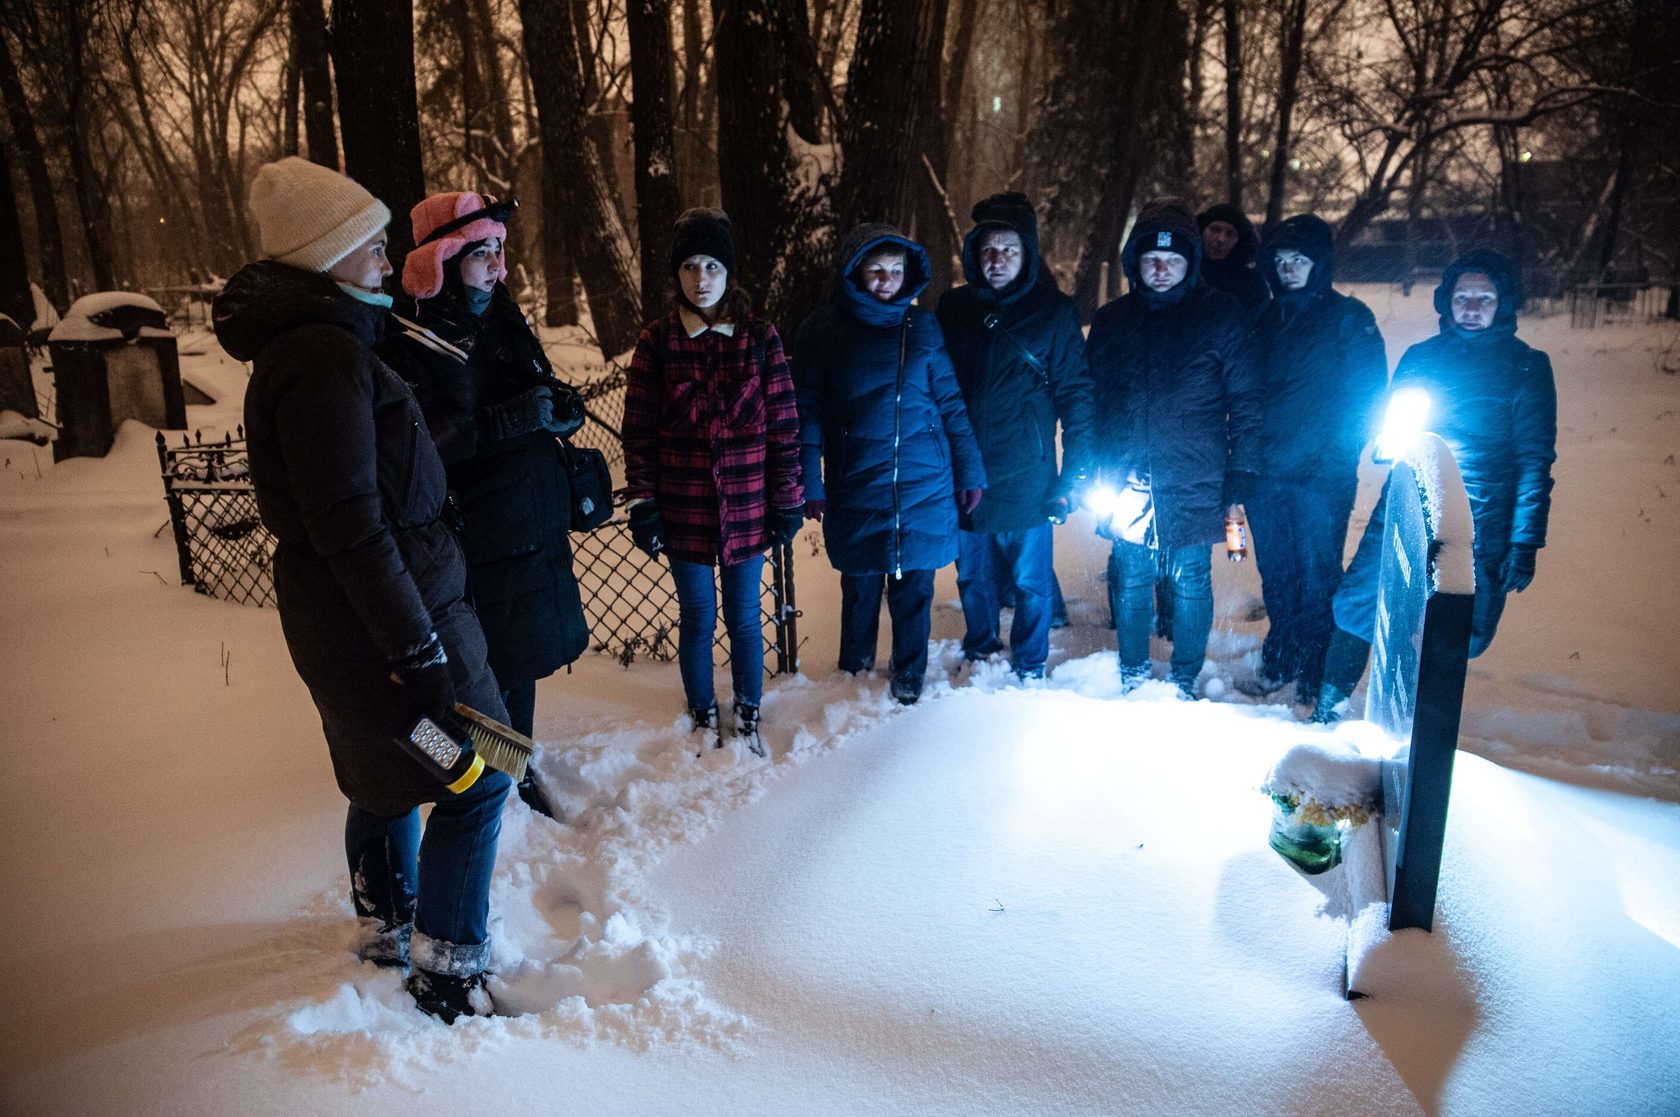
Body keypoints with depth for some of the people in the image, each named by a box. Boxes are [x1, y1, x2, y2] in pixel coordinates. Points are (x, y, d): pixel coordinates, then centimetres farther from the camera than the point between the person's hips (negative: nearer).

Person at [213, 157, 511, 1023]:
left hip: (349, 616, 11)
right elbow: (349, 524, -26)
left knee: (387, 773, 23)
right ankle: (448, 969, 11)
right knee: (475, 779, -1)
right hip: (378, 616, -11)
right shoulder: (325, 357, -22)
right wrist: (417, 648, -24)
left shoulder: (306, 343, 12)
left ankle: (388, 926, 41)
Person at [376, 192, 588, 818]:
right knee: (485, 672, 2)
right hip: (471, 546, -7)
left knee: (522, 659, 17)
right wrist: (510, 419, -29)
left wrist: (563, 409, -6)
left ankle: (520, 771, 35)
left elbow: (544, 403, 17)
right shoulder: (405, 347, -13)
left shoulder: (503, 322, 9)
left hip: (533, 528, 7)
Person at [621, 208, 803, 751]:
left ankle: (748, 717, 32)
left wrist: (787, 500, -2)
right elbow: (639, 431, 0)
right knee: (696, 618, 12)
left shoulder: (760, 338, -2)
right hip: (683, 509, 0)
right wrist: (642, 504, -4)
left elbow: (783, 425, -1)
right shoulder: (657, 342, -2)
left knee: (744, 618, 11)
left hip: (746, 506, 0)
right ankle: (704, 717, 33)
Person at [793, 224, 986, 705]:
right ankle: (854, 676, 33)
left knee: (914, 587, 9)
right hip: (855, 486, -1)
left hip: (924, 485, 1)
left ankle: (909, 676, 28)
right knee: (860, 587, 12)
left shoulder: (922, 326, 5)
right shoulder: (824, 328, -1)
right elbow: (808, 411, -1)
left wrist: (969, 469, 3)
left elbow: (951, 402, 7)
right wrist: (810, 483, -7)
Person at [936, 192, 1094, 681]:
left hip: (1026, 481, -3)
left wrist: (1072, 478, -10)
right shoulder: (953, 308, 5)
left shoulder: (1054, 312, -2)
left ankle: (1028, 672, 25)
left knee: (1030, 583, 7)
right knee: (973, 578, 16)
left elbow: (1076, 397, -3)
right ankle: (978, 657, 36)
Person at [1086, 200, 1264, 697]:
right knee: (1131, 579, 11)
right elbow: (1092, 399, 11)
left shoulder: (1221, 316, 0)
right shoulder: (1111, 320, 9)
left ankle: (1185, 680, 24)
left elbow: (1246, 400, -1)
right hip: (1126, 482, 2)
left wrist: (1241, 473, -7)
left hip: (1193, 484, -2)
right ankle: (1132, 674, 29)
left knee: (1191, 584, 7)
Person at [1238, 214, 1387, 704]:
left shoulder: (1348, 317, -1)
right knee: (1275, 573, 13)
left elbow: (1367, 393, -4)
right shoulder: (1264, 318, 12)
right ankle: (1277, 662, 26)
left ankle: (1312, 676, 13)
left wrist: (1340, 454, -14)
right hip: (1264, 470, 4)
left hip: (1321, 475, -4)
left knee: (1317, 575, 2)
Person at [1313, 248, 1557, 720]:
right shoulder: (1419, 357, 11)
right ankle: (1328, 708, 15)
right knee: (1356, 607, -3)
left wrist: (1525, 542, -6)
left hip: (1474, 535, -2)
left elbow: (1534, 460, -1)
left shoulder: (1527, 368, 2)